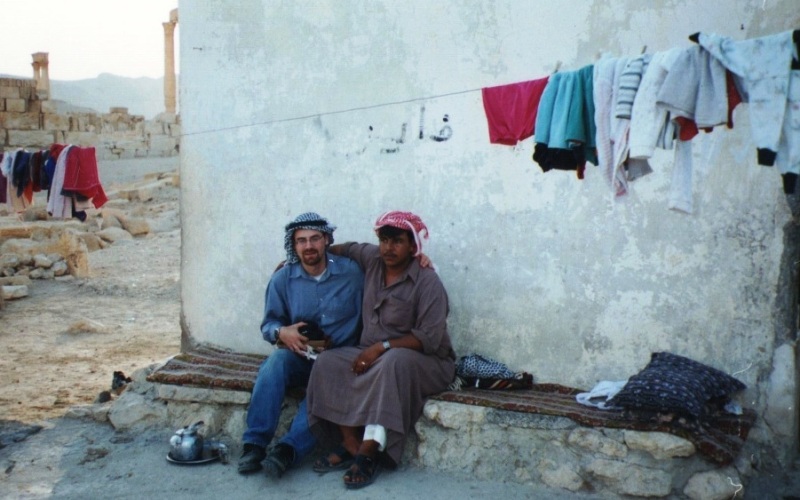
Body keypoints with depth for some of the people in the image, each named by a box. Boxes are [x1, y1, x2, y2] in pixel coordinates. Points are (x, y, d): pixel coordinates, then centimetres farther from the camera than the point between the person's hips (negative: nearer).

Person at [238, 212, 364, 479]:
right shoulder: (282, 279, 4)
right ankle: (254, 444, -32)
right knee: (276, 360, -31)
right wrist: (282, 332, -15)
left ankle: (289, 448, -42)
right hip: (299, 357, 2)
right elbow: (269, 324, 8)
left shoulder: (352, 272, 0)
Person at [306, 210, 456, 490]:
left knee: (394, 361, -39)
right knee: (328, 363, -18)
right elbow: (349, 249, 25)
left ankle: (368, 453, -36)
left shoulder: (428, 283, -15)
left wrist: (383, 346, -27)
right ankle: (351, 446, -24)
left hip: (423, 361, -6)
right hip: (374, 354, 6)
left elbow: (429, 338, -21)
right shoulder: (373, 259, 3)